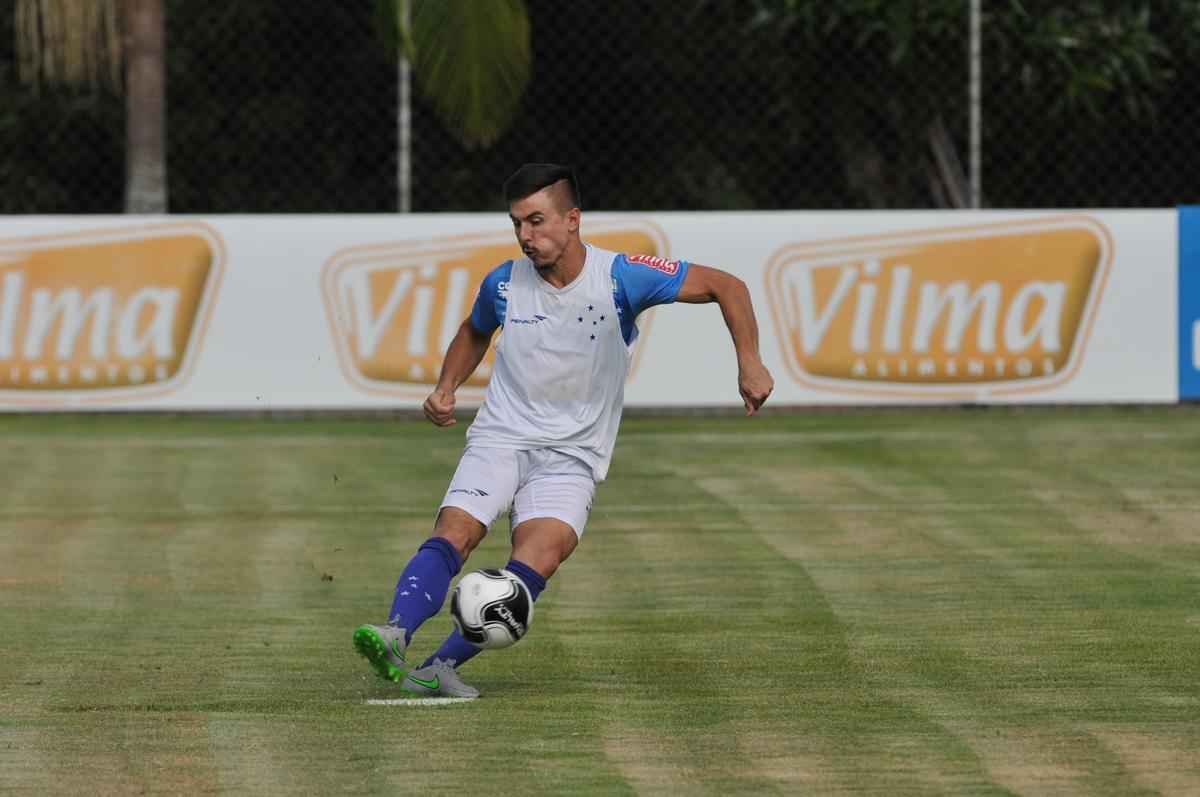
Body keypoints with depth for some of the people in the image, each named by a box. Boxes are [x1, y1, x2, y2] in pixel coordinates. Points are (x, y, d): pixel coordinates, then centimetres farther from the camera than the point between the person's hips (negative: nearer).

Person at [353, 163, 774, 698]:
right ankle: (395, 634, -45)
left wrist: (749, 364, -12)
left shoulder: (621, 278, -9)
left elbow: (726, 286, -3)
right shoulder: (504, 284, 0)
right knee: (454, 534, -26)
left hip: (572, 456, -1)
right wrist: (445, 389, 8)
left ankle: (439, 666, -27)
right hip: (499, 438, 1)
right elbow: (475, 333, 24)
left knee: (540, 557, -27)